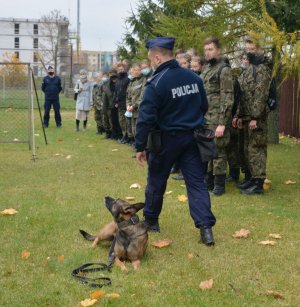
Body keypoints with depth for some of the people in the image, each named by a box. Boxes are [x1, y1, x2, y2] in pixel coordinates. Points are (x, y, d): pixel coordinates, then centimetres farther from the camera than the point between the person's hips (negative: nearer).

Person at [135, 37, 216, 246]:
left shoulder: (156, 83, -17)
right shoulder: (194, 77, 2)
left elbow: (146, 118, -17)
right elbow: (204, 106, 13)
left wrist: (140, 147, -10)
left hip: (166, 140, -4)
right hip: (192, 138, 5)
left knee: (156, 181, 14)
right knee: (197, 182, 5)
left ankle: (151, 220, 30)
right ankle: (206, 228, -4)